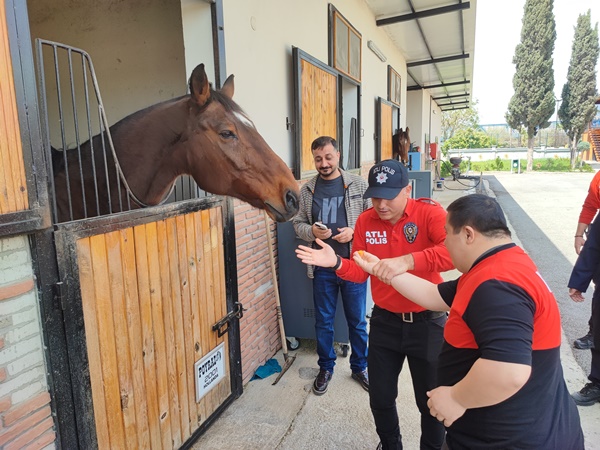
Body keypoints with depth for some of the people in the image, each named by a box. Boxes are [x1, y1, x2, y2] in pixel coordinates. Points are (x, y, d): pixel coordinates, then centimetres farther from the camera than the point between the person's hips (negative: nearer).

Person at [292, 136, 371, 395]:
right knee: (323, 321, 14)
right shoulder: (307, 190, 3)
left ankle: (359, 367, 34)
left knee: (357, 320, 13)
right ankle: (326, 368, 35)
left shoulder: (358, 185, -2)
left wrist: (354, 231, -17)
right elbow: (298, 223, 6)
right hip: (322, 267, 2)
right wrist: (312, 231, -14)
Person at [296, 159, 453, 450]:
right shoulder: (365, 221, -4)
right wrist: (336, 263, -19)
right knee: (380, 398, 19)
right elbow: (360, 271, 1)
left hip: (427, 323, -3)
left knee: (432, 401, 16)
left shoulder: (429, 213, -17)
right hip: (384, 322, 4)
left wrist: (408, 260, -43)